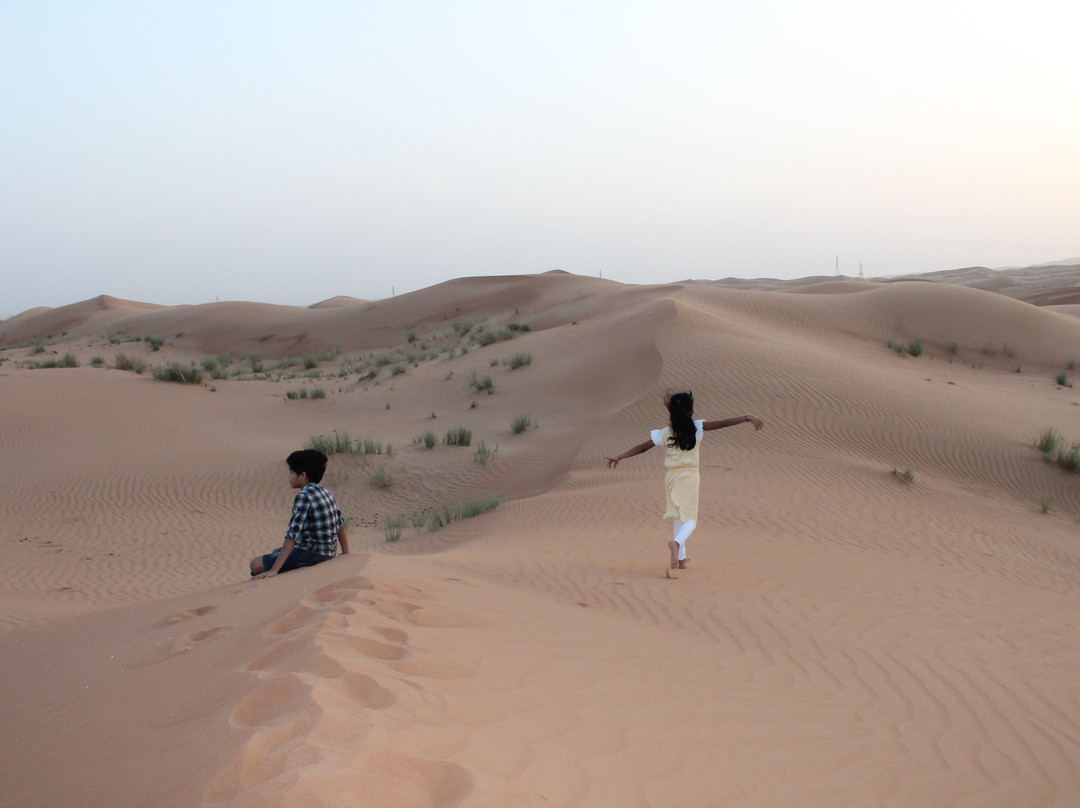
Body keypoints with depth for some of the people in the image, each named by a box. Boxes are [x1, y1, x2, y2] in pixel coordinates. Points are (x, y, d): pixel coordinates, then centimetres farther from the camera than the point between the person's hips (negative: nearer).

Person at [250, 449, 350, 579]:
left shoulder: (303, 496, -19)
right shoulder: (326, 493, 8)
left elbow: (293, 535, -24)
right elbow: (340, 524, 16)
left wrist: (274, 570, -26)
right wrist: (345, 553, 27)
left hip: (312, 555, -10)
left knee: (257, 564, -11)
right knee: (276, 552, 31)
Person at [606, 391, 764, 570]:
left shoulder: (664, 433, -3)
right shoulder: (697, 428, -6)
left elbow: (642, 448, -6)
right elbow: (723, 423, -7)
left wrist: (619, 457, -1)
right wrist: (748, 418, -2)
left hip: (671, 477, 3)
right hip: (690, 477, -3)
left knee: (678, 517, 17)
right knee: (690, 519, -1)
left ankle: (680, 558, 20)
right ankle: (677, 542, -32)